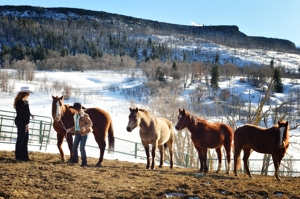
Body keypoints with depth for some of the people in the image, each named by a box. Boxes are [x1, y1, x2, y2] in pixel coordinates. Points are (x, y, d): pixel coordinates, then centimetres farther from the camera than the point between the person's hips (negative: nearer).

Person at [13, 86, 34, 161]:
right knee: (21, 139, -1)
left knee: (25, 139, 14)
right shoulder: (20, 102, -20)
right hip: (21, 122, -10)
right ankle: (19, 156, 8)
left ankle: (24, 156, 21)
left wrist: (29, 114, 7)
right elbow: (21, 114, -22)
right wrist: (26, 124, -21)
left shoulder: (24, 101, 10)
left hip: (24, 122, 10)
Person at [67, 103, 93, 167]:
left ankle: (84, 162, 0)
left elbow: (90, 123, -15)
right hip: (77, 133, 7)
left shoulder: (85, 116, -13)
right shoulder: (75, 116, 9)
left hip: (84, 133, -7)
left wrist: (84, 127, -30)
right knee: (74, 147, 7)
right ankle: (74, 160, 27)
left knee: (82, 148, -11)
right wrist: (70, 129, 9)